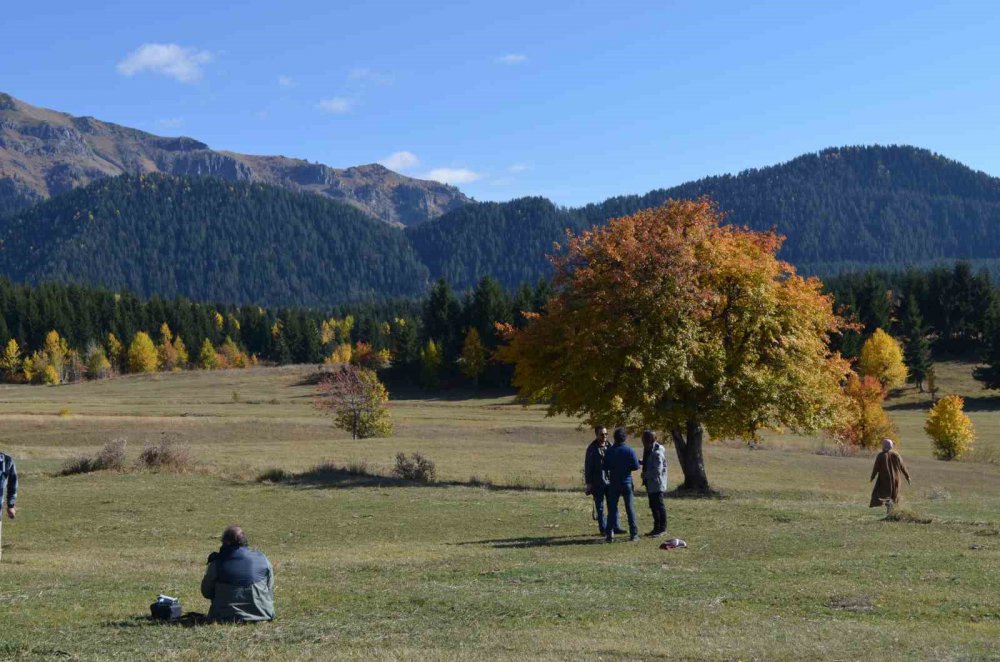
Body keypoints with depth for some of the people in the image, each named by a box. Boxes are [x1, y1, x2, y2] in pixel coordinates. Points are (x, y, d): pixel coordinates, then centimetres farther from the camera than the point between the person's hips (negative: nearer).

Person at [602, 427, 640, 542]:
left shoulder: (609, 451, -4)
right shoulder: (629, 450, -8)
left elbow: (605, 467, -2)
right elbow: (636, 466, -8)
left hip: (613, 484, 1)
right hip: (627, 483, -1)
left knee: (612, 509, 6)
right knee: (630, 508, 6)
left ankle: (610, 534, 2)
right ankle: (634, 534, 6)